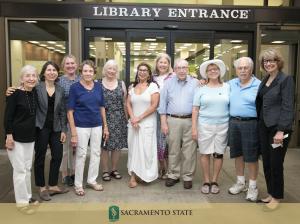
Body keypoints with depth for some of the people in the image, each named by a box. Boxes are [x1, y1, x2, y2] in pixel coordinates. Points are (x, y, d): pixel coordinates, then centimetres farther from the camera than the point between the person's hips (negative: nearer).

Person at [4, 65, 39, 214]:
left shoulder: (35, 93, 3)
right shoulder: (15, 94, -13)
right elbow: (7, 116, -14)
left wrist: (35, 133, 10)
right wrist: (9, 136, -18)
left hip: (30, 137, 6)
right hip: (16, 137, -6)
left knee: (27, 168, 14)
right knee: (20, 170, 0)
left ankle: (28, 196, 28)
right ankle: (22, 202, 12)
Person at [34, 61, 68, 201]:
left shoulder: (60, 90, 6)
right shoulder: (37, 88, -5)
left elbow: (62, 111, 6)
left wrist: (63, 130, 3)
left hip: (56, 128, 4)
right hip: (40, 127, -4)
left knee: (57, 156, 7)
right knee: (40, 157, 8)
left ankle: (53, 186, 24)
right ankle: (42, 188, 22)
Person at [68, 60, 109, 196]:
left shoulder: (98, 86, 4)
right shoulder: (75, 87, -8)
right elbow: (70, 111, -9)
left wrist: (105, 126, 8)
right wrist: (73, 132, -14)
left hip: (97, 125, 4)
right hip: (81, 126, -4)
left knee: (96, 153, 12)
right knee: (81, 155, 4)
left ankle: (92, 180, 29)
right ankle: (78, 184, 20)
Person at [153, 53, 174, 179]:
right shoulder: (153, 78, 11)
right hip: (155, 113, 4)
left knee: (166, 139, 1)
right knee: (157, 139, 8)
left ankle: (167, 168, 17)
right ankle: (161, 167, 24)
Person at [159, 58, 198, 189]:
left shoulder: (195, 83, 6)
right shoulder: (168, 83, 7)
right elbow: (163, 103, 6)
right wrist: (163, 122, 0)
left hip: (190, 121, 0)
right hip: (173, 120, 1)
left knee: (189, 150, 3)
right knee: (173, 150, 6)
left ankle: (188, 176, 16)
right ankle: (173, 175, 20)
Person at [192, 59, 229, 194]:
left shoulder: (227, 87, 5)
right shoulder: (201, 89, 2)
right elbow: (195, 109, 0)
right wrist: (194, 127, -5)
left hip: (222, 126, 1)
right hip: (204, 125, -1)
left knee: (219, 154, 7)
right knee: (205, 153, 4)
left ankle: (214, 181, 21)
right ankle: (206, 181, 19)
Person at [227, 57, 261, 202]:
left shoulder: (259, 85, -6)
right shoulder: (231, 84, 9)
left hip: (250, 124, -4)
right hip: (233, 123, 5)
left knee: (251, 156, 3)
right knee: (238, 154, 14)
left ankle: (252, 186, 20)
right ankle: (240, 182, 30)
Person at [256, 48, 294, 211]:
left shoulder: (286, 79, -10)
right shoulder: (265, 80, 11)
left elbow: (288, 107, -16)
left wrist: (281, 130, -21)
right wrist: (259, 123, 9)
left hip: (278, 127, -7)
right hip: (264, 126, 7)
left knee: (276, 164, 3)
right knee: (266, 163, 13)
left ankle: (276, 197, 19)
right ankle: (271, 193, 28)